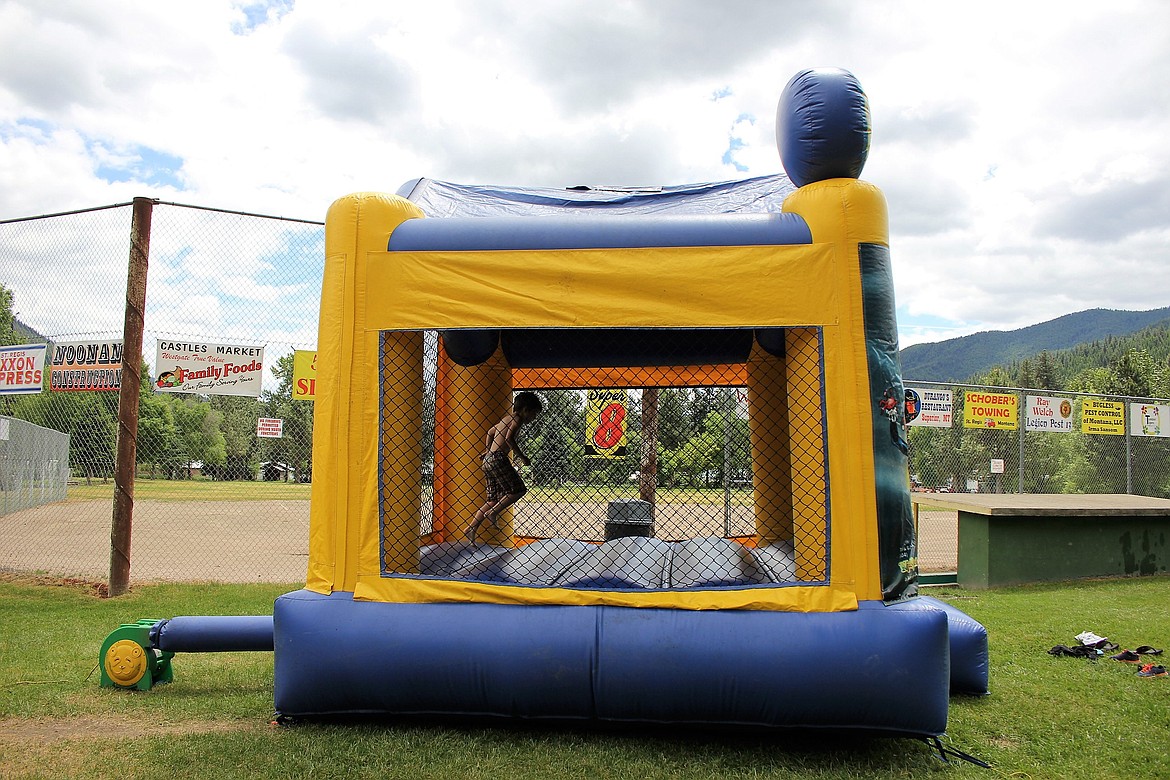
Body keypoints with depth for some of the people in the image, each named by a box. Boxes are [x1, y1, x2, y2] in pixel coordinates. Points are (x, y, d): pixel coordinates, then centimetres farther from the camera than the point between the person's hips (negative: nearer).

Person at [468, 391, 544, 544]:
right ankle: (492, 513, -11)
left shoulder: (507, 418, 23)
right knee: (518, 490, -5)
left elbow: (490, 431, 37)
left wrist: (488, 450, 40)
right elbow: (509, 438, -20)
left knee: (494, 500, 11)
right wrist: (522, 457, -14)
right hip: (498, 459, -10)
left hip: (488, 460, 10)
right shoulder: (517, 419, -5)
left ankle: (472, 528, 7)